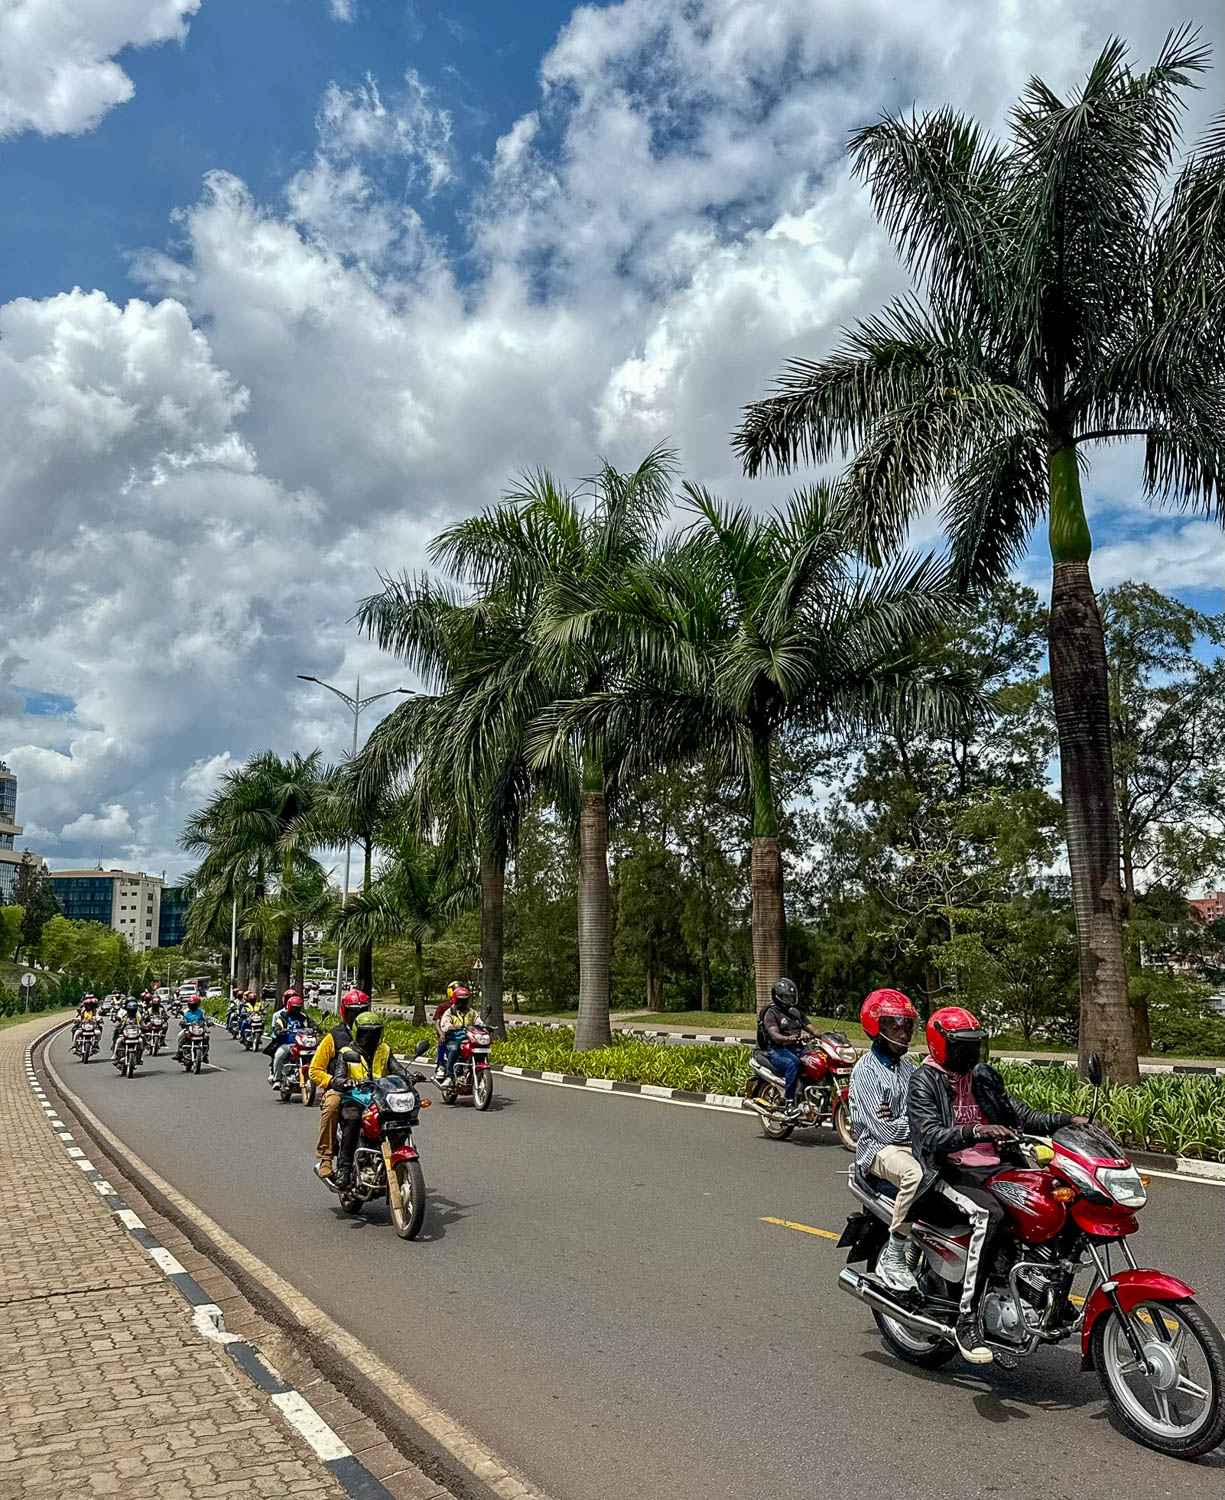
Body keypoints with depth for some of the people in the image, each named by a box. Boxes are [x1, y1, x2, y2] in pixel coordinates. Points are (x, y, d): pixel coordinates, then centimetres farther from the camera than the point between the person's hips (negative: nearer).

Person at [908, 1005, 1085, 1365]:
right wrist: (977, 1132, -35)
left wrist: (1067, 1120, 1)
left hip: (995, 1167, 7)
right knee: (988, 1213, -35)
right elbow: (932, 1137, -19)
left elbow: (1019, 1113, 16)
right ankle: (967, 1318, -29)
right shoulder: (924, 1083, -6)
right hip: (950, 1171, -7)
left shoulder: (984, 1076, 15)